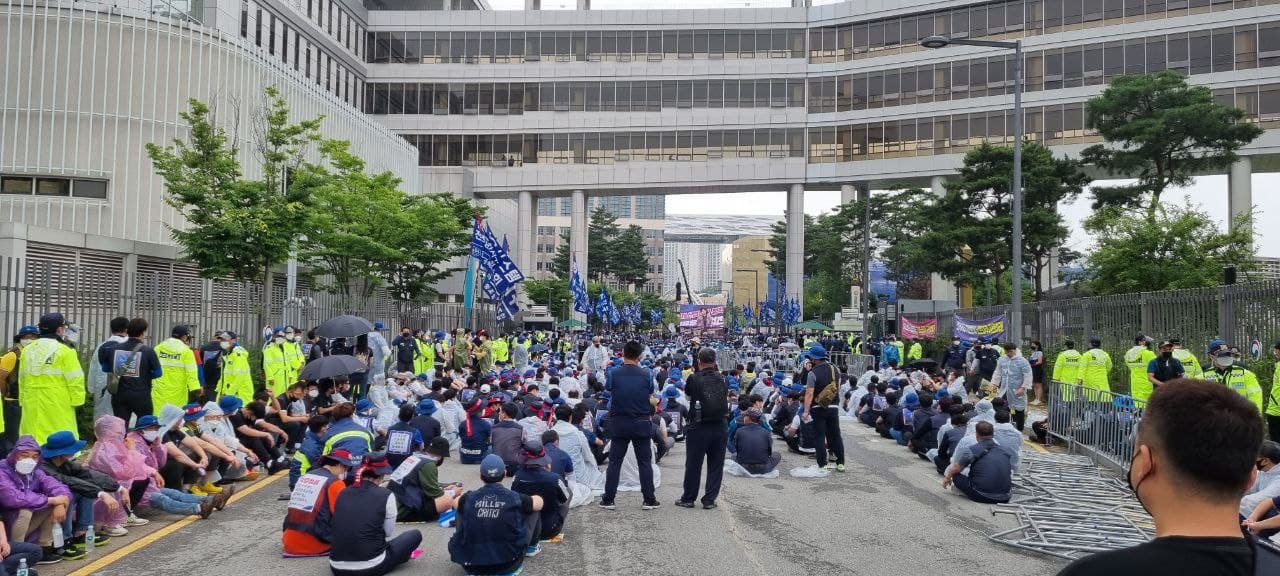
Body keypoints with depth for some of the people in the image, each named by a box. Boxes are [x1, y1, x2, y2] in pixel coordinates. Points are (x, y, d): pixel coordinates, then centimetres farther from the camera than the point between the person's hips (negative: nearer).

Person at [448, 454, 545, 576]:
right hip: (508, 565, -1)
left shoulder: (468, 498, -4)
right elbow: (539, 502, 14)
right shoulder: (515, 498, -8)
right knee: (533, 508, 16)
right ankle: (531, 547, 41)